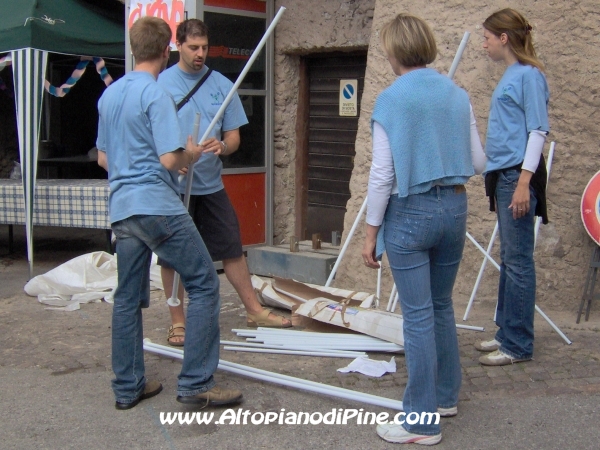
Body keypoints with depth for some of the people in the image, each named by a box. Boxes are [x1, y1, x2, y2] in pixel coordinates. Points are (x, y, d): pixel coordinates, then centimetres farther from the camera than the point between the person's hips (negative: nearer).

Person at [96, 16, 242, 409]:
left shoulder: (109, 95, 14)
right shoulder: (156, 95, -11)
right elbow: (169, 159, -18)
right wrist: (191, 154, 2)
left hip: (121, 209, 9)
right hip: (158, 206, -8)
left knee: (128, 298, 12)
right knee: (204, 284, -1)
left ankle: (127, 387, 20)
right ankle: (196, 383, -2)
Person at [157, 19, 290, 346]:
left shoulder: (222, 85, 5)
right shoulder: (161, 84, -5)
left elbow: (234, 136, 6)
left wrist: (222, 146, -17)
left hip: (211, 184, 3)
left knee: (232, 248, 9)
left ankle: (254, 310, 22)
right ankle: (178, 321, 19)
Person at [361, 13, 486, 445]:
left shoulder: (391, 99, -11)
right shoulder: (457, 94, 4)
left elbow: (383, 174, -12)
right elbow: (478, 162, 7)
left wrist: (371, 232, -5)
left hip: (410, 213, -5)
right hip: (454, 207, 5)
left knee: (419, 315, 0)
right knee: (442, 306, 20)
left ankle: (423, 422, 8)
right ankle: (446, 396, 33)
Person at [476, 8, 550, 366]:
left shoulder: (529, 75, -10)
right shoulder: (510, 75, 16)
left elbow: (538, 131, -15)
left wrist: (524, 182, -21)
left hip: (518, 175, -10)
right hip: (503, 175, 10)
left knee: (518, 260, -4)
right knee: (509, 258, 14)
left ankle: (518, 345, 4)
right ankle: (507, 333, 24)